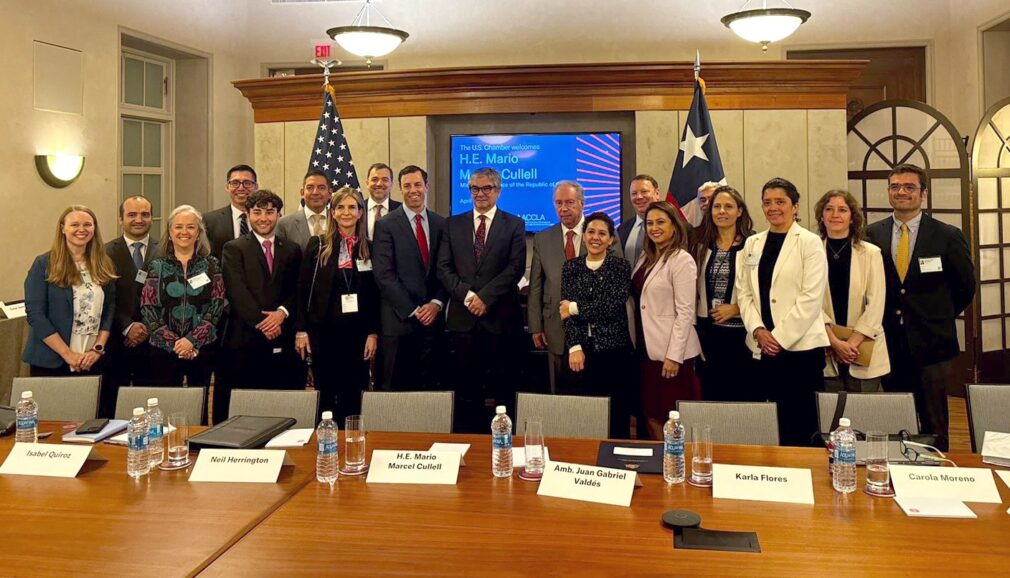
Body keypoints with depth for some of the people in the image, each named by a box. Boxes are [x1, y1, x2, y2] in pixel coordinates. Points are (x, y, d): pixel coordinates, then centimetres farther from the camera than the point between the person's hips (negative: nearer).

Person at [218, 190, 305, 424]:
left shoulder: (292, 250, 15)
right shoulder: (234, 249, 6)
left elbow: (297, 289, 8)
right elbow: (237, 291, -5)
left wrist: (282, 312, -11)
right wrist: (261, 322, -12)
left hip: (281, 341, 2)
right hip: (244, 339, -2)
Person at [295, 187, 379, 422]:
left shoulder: (370, 249, 5)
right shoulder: (318, 245, 2)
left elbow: (376, 294, 5)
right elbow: (303, 289, 1)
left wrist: (373, 333, -1)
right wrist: (301, 330, -4)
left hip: (357, 332, 1)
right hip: (323, 331, -1)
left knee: (352, 398, 5)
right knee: (325, 396, 5)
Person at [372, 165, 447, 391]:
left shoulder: (440, 224, 10)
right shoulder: (386, 225, -1)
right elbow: (384, 275, -7)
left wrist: (436, 303, -6)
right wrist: (413, 311, -11)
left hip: (432, 318, 3)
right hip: (399, 320, -3)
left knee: (429, 387, 8)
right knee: (395, 388, 1)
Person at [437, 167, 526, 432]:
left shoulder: (514, 225, 6)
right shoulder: (453, 224, 13)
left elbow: (516, 268, -4)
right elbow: (444, 268, 5)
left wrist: (485, 297, -12)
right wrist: (467, 295, -9)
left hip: (501, 317, -2)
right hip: (463, 317, 2)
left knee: (503, 387, 2)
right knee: (467, 387, 6)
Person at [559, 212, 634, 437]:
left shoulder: (620, 266, 1)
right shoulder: (570, 267, 9)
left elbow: (614, 306, -11)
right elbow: (566, 311, 1)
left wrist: (576, 308, -6)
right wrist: (575, 347, -10)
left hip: (613, 350, -2)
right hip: (580, 351, 2)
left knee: (616, 416, 2)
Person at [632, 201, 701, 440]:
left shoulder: (682, 260, -11)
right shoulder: (646, 257, 12)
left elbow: (685, 312, -14)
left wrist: (674, 356, -18)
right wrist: (638, 345, 7)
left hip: (670, 352, -7)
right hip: (647, 349, 7)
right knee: (651, 416, 11)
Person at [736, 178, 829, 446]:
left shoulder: (810, 243, -2)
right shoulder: (752, 244, 13)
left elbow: (811, 298, -9)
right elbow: (743, 293, 10)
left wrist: (779, 337, -12)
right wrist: (758, 330, -5)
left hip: (800, 346, -4)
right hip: (762, 349, 4)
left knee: (799, 427, -1)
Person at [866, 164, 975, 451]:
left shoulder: (948, 236, -2)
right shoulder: (872, 235, 2)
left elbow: (966, 287, 8)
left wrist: (940, 318, 8)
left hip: (930, 344, -1)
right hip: (889, 345, 2)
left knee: (933, 427, 7)